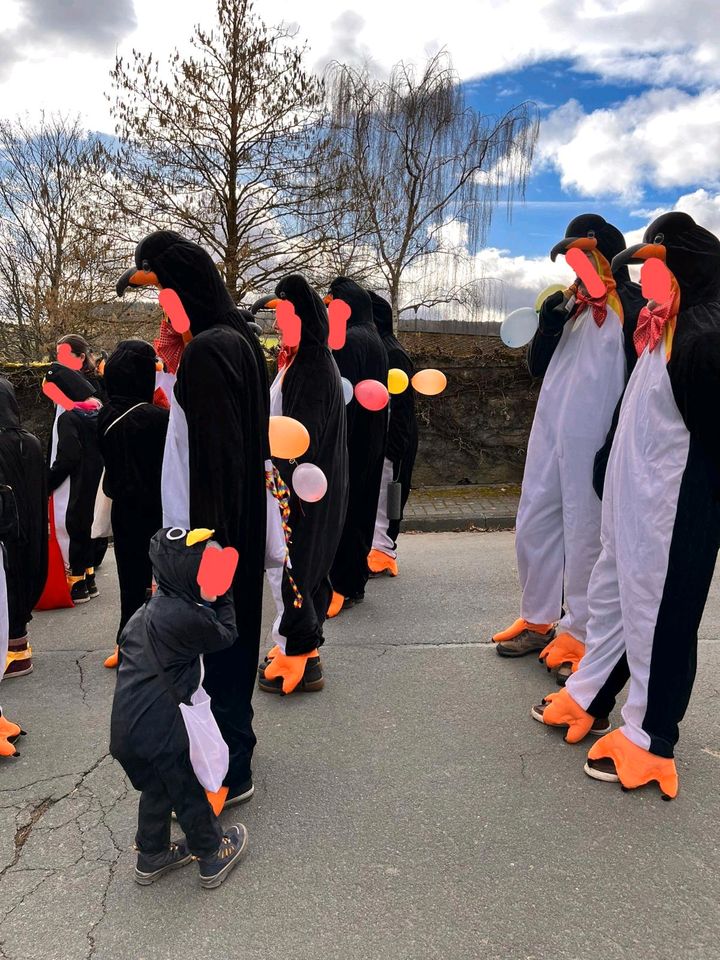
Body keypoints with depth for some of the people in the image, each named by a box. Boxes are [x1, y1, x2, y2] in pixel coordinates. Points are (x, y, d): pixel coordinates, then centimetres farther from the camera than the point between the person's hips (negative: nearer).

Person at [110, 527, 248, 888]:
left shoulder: (147, 612, 7)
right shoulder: (186, 616, -21)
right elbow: (226, 635, -6)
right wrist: (223, 599, 8)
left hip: (127, 723, 8)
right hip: (156, 727, -8)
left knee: (156, 788, 26)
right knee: (188, 792, 12)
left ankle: (151, 857, 43)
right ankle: (213, 857, 31)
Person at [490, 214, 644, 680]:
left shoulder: (631, 304, -3)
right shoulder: (569, 303, 17)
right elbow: (538, 367, 15)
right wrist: (548, 323, -2)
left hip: (593, 438, -7)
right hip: (549, 432, 7)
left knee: (584, 535, -1)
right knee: (533, 527, 10)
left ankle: (578, 634, 11)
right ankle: (538, 621, 24)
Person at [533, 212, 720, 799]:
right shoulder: (665, 327, 10)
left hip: (672, 501, -9)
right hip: (631, 489, 9)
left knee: (656, 608, 1)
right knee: (612, 592, 18)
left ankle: (649, 739, 17)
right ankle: (587, 696, 34)